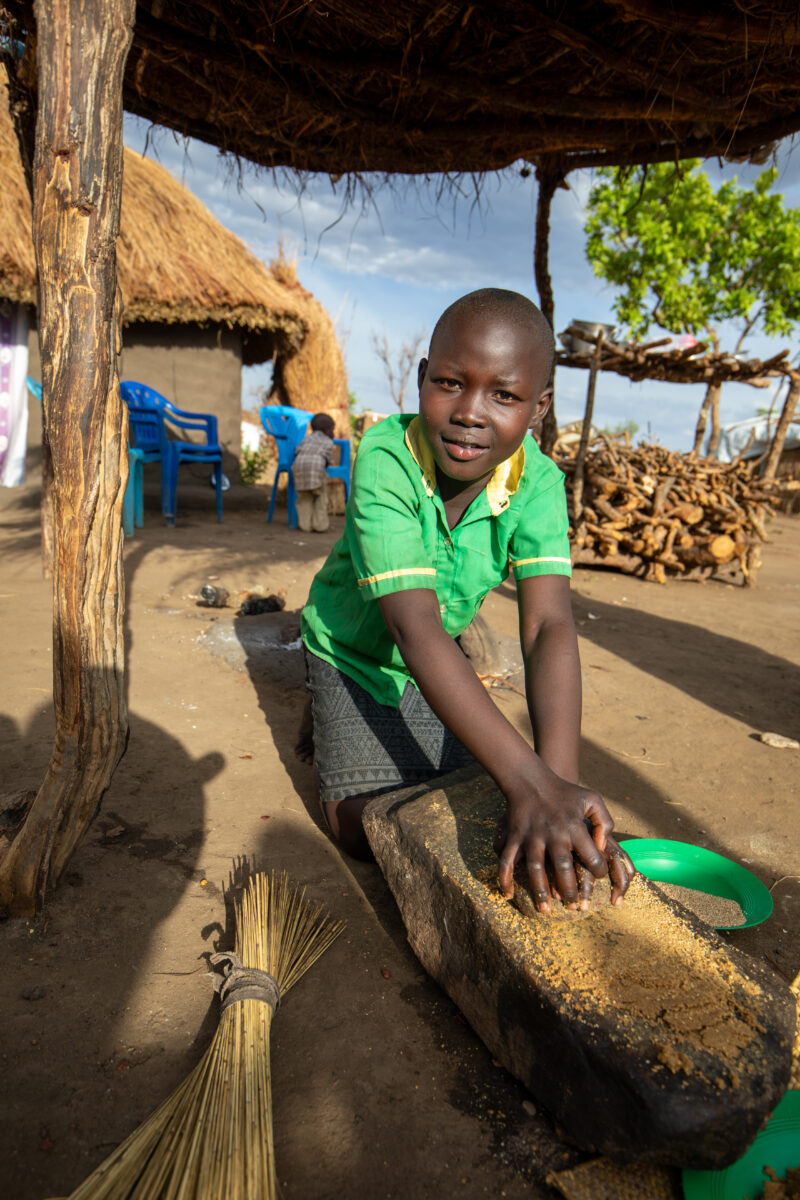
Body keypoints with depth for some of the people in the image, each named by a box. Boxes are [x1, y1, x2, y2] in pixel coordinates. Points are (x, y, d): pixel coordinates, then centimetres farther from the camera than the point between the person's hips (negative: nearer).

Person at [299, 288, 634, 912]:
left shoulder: (538, 481, -24)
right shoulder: (385, 458, -35)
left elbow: (549, 627, -34)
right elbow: (414, 626, -43)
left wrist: (558, 781, -50)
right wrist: (529, 780, -52)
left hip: (440, 661, 4)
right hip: (354, 647, -3)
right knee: (367, 830, -6)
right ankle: (325, 718, 23)